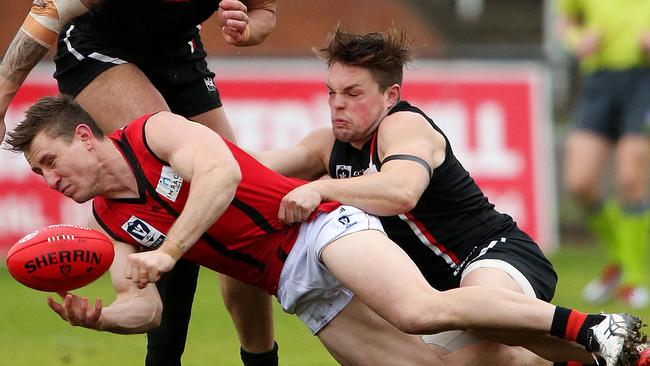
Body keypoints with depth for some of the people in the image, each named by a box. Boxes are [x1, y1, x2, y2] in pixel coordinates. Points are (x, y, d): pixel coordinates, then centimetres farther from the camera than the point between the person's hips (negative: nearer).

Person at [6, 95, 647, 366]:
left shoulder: (155, 133, -7)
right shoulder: (112, 225, 13)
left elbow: (220, 172, -24)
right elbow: (143, 306, 6)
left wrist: (168, 250, -31)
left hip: (322, 224, -6)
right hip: (297, 289, 6)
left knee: (420, 311, -31)